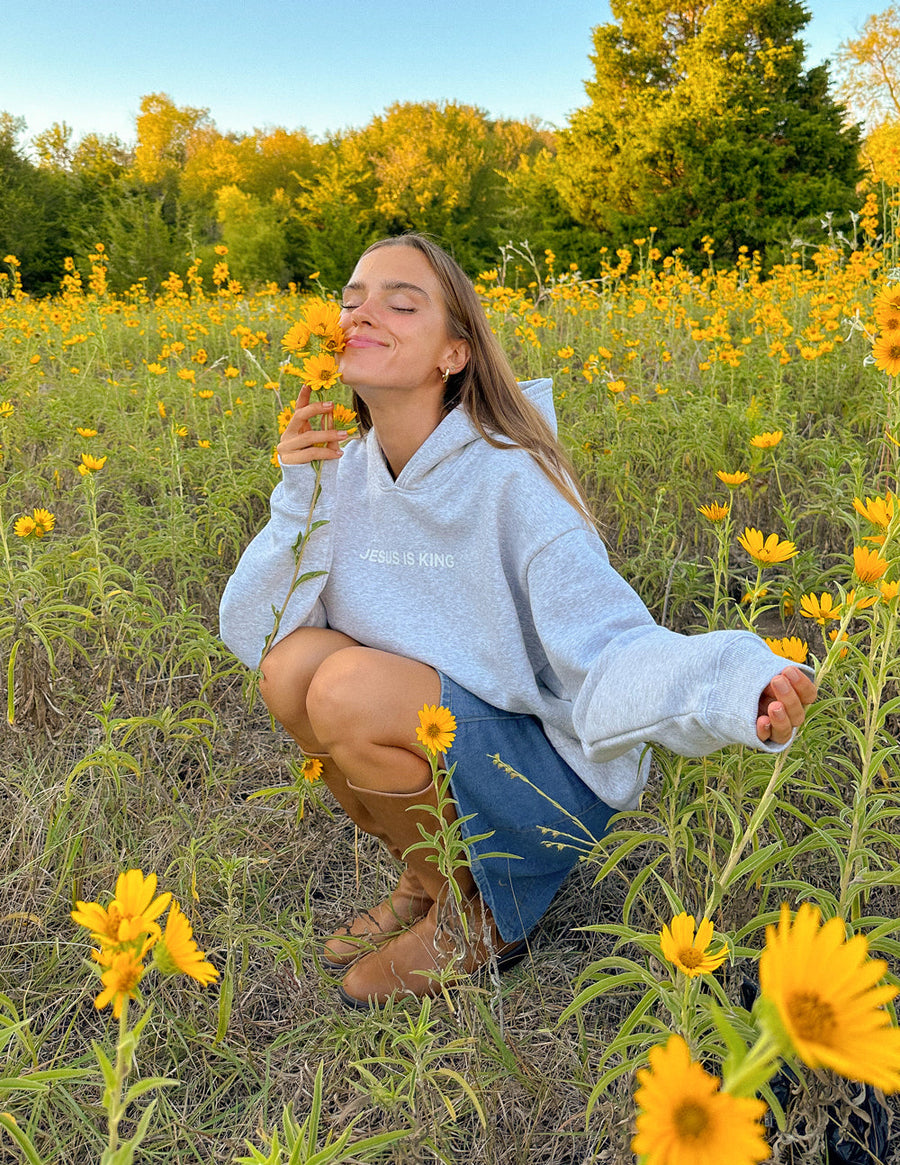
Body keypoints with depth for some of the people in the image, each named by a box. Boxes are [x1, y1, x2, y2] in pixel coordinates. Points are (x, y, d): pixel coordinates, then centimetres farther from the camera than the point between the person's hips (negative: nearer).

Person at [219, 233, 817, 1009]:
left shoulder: (510, 482, -22)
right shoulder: (345, 472, -3)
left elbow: (609, 650, -26)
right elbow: (251, 634, -3)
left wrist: (746, 686, -46)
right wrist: (300, 500, -17)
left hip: (555, 770, -5)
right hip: (445, 731, 6)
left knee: (346, 685, -28)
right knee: (292, 663, -18)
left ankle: (477, 914, -1)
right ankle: (427, 869, 5)